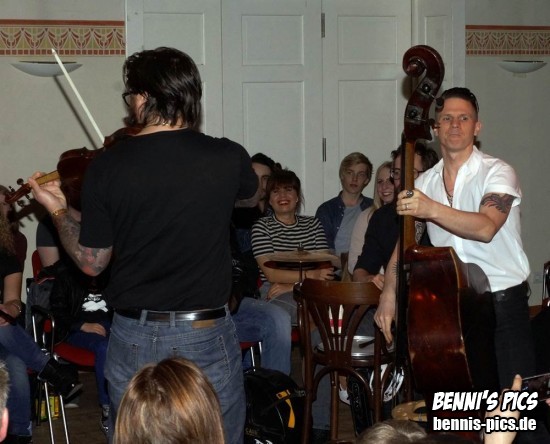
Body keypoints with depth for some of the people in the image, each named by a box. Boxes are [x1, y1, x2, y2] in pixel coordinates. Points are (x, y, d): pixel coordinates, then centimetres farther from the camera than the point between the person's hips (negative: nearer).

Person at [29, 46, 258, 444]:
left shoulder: (107, 168, -10)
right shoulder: (228, 158, -10)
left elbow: (92, 262, 0)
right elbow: (252, 196, 16)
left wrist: (58, 209, 17)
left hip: (133, 338, 1)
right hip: (207, 337, -1)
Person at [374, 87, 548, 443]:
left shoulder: (498, 173, -8)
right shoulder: (425, 183, 9)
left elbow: (486, 227, -27)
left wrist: (433, 210, -40)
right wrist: (389, 296, -1)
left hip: (502, 304, -5)